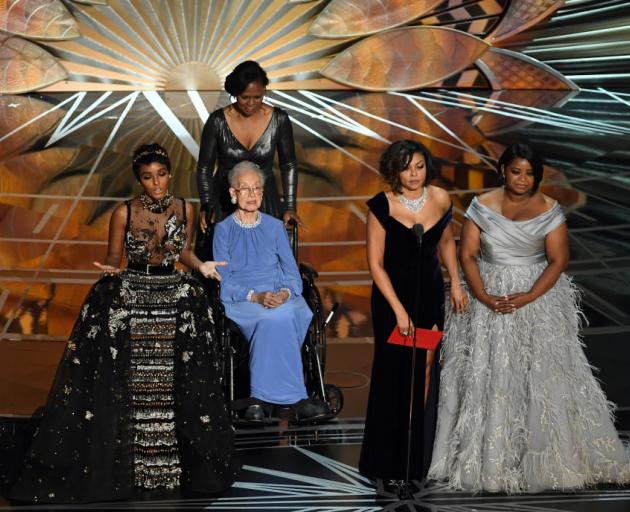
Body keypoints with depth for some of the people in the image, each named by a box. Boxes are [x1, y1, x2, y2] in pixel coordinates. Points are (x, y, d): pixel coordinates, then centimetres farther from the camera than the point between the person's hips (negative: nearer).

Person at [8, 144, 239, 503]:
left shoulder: (184, 209, 4)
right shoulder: (124, 213, -3)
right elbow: (114, 258, 4)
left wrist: (202, 266, -4)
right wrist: (111, 270, -18)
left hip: (175, 297, 2)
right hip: (129, 298, -2)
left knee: (177, 380, -4)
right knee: (123, 382, -8)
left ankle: (183, 456, 7)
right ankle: (119, 457, 2)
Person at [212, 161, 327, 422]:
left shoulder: (275, 227, 17)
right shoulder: (223, 230, 9)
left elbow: (291, 272, 11)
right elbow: (224, 282, 1)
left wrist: (285, 293, -13)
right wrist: (255, 296, -18)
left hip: (280, 297, 2)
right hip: (241, 302, -2)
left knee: (274, 322, -37)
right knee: (278, 318, -36)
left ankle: (261, 398, -35)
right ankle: (296, 398, -36)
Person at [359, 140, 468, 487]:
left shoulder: (440, 199, -2)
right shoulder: (382, 206, -14)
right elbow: (375, 263, -13)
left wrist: (455, 284, 12)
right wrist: (399, 310, -16)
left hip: (430, 293, 4)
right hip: (392, 296, -3)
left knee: (425, 372, 4)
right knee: (394, 374, 0)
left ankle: (419, 455, 17)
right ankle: (390, 463, 12)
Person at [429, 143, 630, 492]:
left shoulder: (548, 210, -3)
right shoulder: (482, 206, -1)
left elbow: (558, 259, -6)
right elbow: (467, 254, -3)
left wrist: (529, 297, -18)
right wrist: (483, 297, -17)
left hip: (537, 297, -1)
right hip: (488, 297, 1)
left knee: (542, 376, -3)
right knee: (486, 376, -1)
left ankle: (544, 457, 10)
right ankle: (487, 459, 9)